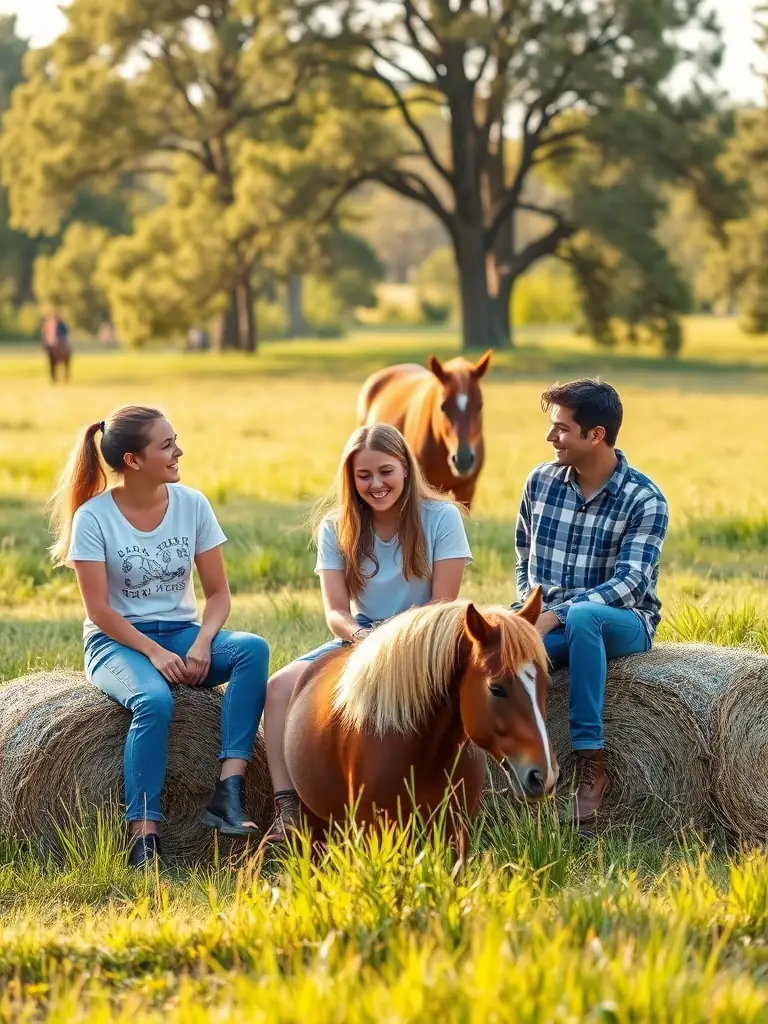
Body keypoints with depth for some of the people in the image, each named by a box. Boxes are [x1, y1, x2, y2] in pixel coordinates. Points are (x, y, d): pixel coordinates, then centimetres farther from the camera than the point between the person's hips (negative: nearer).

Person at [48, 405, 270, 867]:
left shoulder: (192, 504, 1)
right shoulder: (93, 517, -9)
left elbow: (218, 592, 3)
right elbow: (100, 610, -11)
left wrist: (202, 643, -17)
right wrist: (154, 653, -23)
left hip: (182, 634, 4)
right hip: (117, 642, -4)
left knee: (253, 648, -27)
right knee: (154, 699, -37)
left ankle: (229, 794, -34)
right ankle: (144, 838, -35)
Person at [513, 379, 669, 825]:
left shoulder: (643, 499, -10)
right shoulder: (542, 482, 5)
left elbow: (630, 584, -20)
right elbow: (525, 558, 18)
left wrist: (556, 614, -29)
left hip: (622, 624, -4)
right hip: (550, 623, 4)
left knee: (581, 616, -41)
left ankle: (591, 763, -35)